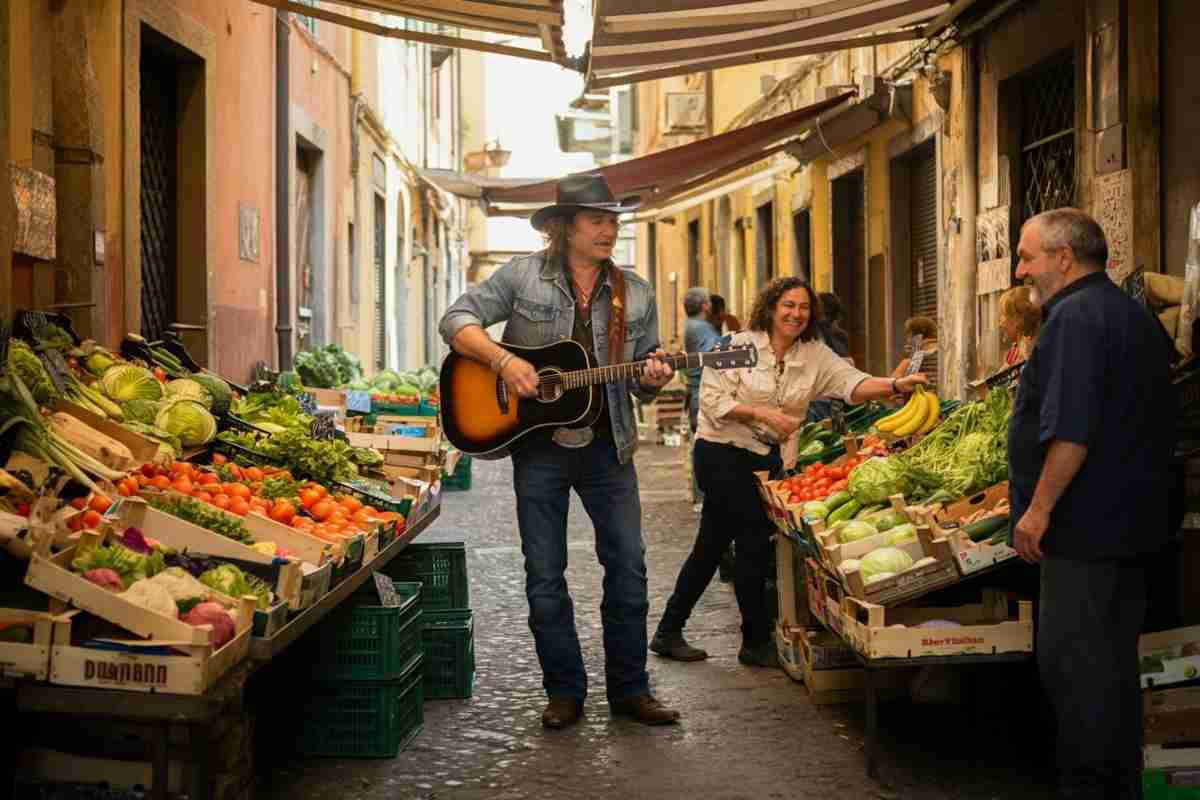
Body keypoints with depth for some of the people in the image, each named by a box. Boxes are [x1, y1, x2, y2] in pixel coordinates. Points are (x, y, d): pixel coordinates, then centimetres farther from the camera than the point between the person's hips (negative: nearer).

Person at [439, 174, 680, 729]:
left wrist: (652, 378, -12)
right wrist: (503, 360, -19)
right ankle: (565, 692, 15)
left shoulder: (635, 293, 7)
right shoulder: (524, 275, -1)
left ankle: (628, 689, 14)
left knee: (628, 565, 1)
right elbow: (457, 320, -4)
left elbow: (643, 379, 12)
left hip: (607, 445, 2)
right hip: (539, 443, -2)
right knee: (545, 574, 3)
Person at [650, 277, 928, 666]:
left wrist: (896, 385, -28)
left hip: (769, 459, 6)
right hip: (724, 454, -6)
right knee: (755, 542, -7)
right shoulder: (740, 346, -7)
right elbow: (712, 399, -12)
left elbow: (852, 382, -11)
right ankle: (757, 641, 6)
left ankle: (668, 633, 21)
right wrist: (762, 413, -21)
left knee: (711, 546, 11)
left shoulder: (815, 355, 5)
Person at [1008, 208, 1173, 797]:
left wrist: (1039, 508, -20)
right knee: (1114, 661, 15)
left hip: (1085, 527, -10)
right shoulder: (1133, 316, 17)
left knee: (1072, 663, -4)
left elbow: (1071, 431, -25)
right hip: (1132, 525, 10)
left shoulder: (1075, 316, -15)